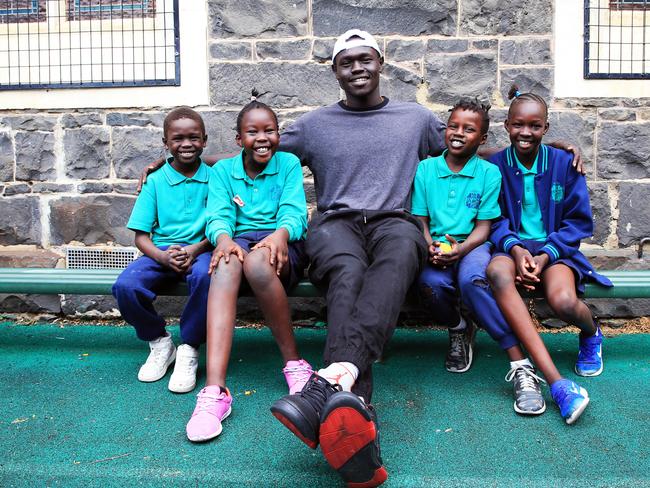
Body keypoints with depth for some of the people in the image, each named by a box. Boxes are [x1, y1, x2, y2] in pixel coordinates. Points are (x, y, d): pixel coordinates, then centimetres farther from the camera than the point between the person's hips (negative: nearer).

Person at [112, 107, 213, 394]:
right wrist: (163, 256, -17)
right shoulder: (156, 181, 7)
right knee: (125, 286, -26)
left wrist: (195, 249, -20)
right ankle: (159, 342, 3)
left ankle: (189, 349, -14)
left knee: (206, 276, -38)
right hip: (161, 252, 2)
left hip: (200, 249, -2)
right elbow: (141, 236, 4)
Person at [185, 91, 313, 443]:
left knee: (257, 261, -38)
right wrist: (223, 238, -27)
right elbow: (218, 215, -2)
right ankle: (215, 390, -49)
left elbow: (294, 213, -4)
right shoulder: (222, 170, 12)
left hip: (280, 245, -1)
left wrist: (280, 234, -29)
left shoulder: (289, 164, 9)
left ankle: (294, 362, -21)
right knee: (227, 265, -37)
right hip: (238, 239, 1)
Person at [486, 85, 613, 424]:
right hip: (513, 248, 1)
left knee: (563, 302, -33)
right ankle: (556, 382, -41)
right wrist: (515, 248, -17)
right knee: (497, 272, -37)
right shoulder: (494, 165, 3)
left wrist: (545, 255, -13)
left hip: (555, 249, 0)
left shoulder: (565, 163, 3)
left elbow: (578, 221, 3)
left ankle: (592, 335, 12)